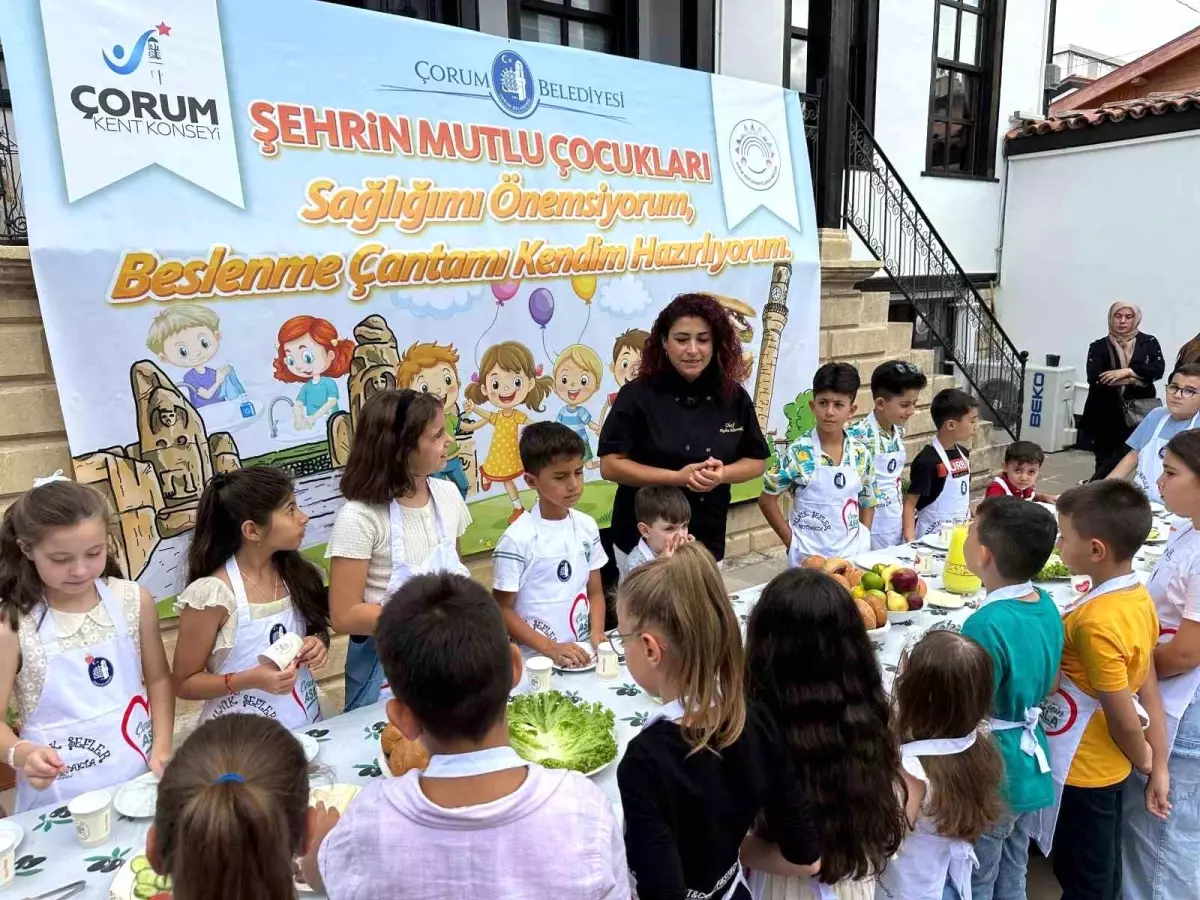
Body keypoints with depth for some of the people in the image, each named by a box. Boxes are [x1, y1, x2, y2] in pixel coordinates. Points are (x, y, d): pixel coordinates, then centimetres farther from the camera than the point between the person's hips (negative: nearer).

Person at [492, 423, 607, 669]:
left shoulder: (587, 526, 3)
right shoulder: (517, 539, -12)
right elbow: (502, 610, -7)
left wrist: (597, 632, -4)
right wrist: (550, 649, -13)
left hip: (581, 653, 4)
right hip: (536, 660, -4)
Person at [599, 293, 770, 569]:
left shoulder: (734, 397, -1)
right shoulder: (638, 395, -10)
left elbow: (757, 460, 7)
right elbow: (610, 464, -11)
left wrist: (722, 475, -15)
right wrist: (676, 478, -20)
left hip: (708, 542, 3)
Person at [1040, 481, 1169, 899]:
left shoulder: (1095, 623, -31)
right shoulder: (1138, 597, -5)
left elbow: (1124, 719, -23)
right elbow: (1149, 690, 2)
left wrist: (1144, 760, -3)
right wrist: (1159, 765, 9)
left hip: (1082, 772, -8)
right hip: (1108, 767, 8)